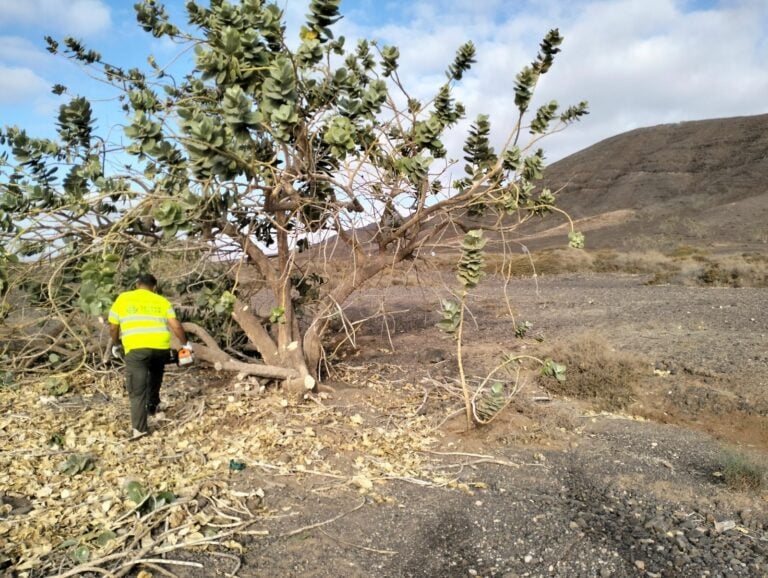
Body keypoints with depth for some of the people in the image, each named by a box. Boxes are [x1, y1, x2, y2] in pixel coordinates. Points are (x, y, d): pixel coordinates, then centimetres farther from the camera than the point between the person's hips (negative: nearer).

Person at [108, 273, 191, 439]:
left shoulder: (122, 299, 16)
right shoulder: (162, 301, 17)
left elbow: (113, 328, 18)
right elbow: (176, 326, 8)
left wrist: (115, 345, 35)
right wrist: (185, 344, 23)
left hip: (136, 349, -2)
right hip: (161, 347, 2)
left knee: (137, 391, 1)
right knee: (155, 376, 32)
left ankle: (139, 428, -7)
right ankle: (152, 406, 41)